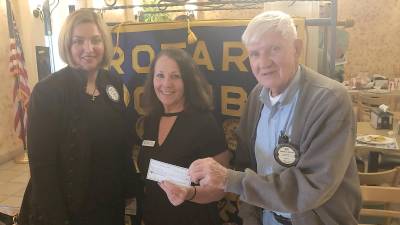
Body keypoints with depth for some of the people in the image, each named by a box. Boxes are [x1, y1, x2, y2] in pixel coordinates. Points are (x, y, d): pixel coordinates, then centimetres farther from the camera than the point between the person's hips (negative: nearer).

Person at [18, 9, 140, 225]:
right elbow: (41, 164, -15)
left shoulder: (114, 84, 0)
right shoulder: (46, 91, -16)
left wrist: (130, 188, 7)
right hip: (71, 207, -5)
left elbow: (123, 143, 6)